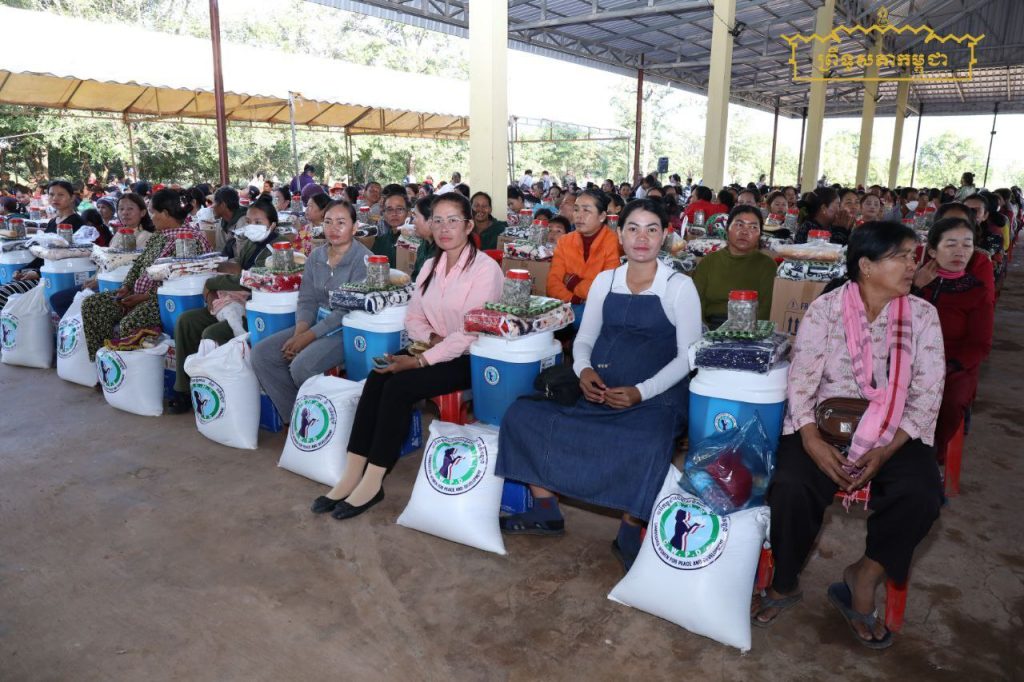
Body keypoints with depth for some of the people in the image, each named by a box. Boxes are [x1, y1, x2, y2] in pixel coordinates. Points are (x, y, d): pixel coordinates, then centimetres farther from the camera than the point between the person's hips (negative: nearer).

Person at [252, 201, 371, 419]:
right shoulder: (315, 257, 10)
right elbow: (307, 300, 7)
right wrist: (299, 333, -11)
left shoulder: (363, 259, -12)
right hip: (316, 325, 8)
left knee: (302, 365, -29)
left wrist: (309, 336, -17)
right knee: (261, 353, -6)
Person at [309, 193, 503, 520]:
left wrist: (421, 361, -21)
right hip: (435, 349, 7)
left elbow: (469, 333, -19)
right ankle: (353, 474, -17)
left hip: (470, 358, -6)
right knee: (377, 378, -18)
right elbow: (413, 318, 13)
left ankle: (372, 482, -15)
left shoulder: (485, 268, -13)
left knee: (399, 385, -25)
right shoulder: (430, 267, 10)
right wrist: (432, 338, -9)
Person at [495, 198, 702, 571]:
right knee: (523, 414, -11)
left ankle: (629, 534, -8)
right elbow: (583, 340, 14)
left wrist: (641, 392, -17)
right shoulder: (605, 281, 13)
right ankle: (545, 512, 4)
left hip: (654, 397, -4)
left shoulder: (679, 286, 2)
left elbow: (687, 355, -3)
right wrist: (584, 370, -10)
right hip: (598, 392, 5)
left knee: (647, 445, -36)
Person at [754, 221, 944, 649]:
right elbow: (800, 379, -7)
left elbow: (927, 393, -2)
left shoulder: (922, 315, 1)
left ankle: (864, 578, -1)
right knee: (791, 487, -27)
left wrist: (885, 452, -14)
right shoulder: (825, 308, -4)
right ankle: (785, 584, 0)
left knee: (921, 495, -27)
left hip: (894, 434, 2)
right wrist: (811, 441, -21)